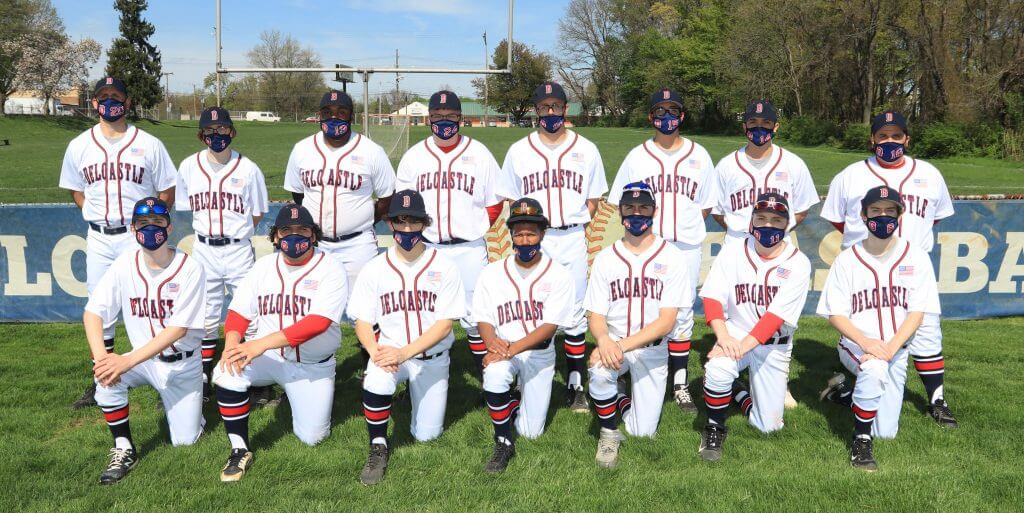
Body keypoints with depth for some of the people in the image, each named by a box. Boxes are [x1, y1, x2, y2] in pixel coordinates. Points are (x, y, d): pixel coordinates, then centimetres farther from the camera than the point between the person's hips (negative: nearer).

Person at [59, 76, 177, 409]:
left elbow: (167, 194, 2)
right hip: (99, 238, 3)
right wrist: (100, 214, 5)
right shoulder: (79, 146, 6)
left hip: (139, 236, -3)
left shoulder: (148, 144, -2)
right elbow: (76, 191, 17)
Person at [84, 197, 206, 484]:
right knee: (107, 377, -29)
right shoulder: (125, 264, -8)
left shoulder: (189, 268, -19)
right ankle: (124, 450, -11)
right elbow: (93, 311, -10)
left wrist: (127, 361, -33)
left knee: (185, 440, -3)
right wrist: (100, 355, -30)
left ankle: (188, 402, 30)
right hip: (142, 359, 2)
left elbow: (179, 328, -25)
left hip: (182, 365, -2)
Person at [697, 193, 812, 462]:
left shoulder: (798, 263, -12)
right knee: (717, 369, -34)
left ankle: (738, 391, 33)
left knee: (768, 425, 2)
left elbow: (778, 314, -20)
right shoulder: (732, 252, -6)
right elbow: (712, 296, -13)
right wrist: (723, 336, -31)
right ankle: (714, 427, -6)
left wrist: (744, 346, -30)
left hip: (774, 346, 1)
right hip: (735, 333, 0)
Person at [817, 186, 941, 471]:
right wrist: (865, 341, -24)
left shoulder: (916, 258, 0)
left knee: (886, 431, 0)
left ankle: (842, 392, 29)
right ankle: (861, 440, -16)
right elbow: (835, 314, -5)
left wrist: (890, 348, -21)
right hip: (854, 344, -3)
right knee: (875, 369, -38)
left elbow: (917, 313, -5)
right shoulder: (848, 260, -3)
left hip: (897, 349, 3)